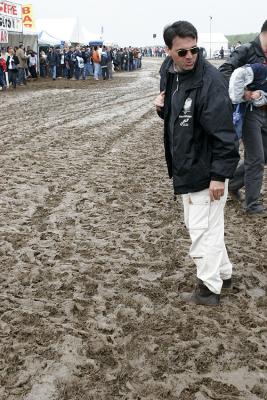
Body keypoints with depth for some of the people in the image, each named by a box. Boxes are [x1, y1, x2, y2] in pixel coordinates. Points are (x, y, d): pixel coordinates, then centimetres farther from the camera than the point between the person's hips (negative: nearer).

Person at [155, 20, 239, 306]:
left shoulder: (210, 80, -21)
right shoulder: (169, 74, 4)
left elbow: (222, 133, -21)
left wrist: (219, 175, -23)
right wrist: (162, 107, -4)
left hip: (205, 169, -9)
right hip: (185, 167, 9)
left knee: (203, 229, 0)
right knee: (197, 224, 20)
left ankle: (208, 289, 16)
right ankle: (222, 274, 36)